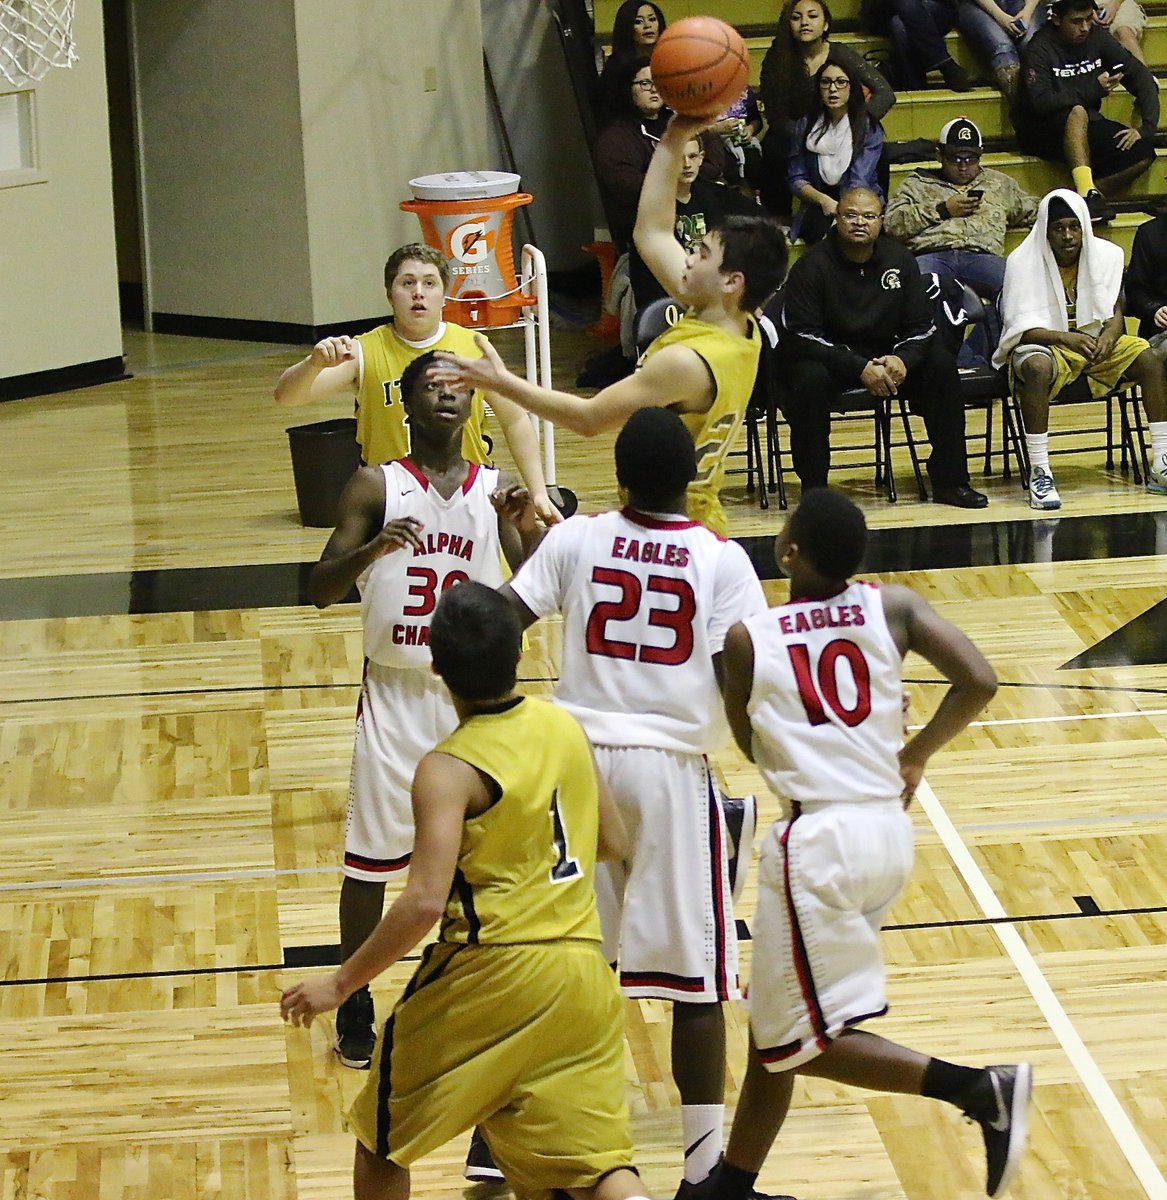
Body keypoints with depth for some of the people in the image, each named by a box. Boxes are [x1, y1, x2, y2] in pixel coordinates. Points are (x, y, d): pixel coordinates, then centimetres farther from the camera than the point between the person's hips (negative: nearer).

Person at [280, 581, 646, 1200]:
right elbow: (612, 842, 18)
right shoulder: (563, 725, 7)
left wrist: (342, 983, -14)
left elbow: (426, 900, -23)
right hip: (582, 974, 5)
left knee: (381, 1139, 17)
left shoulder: (448, 770, -13)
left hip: (489, 973, -5)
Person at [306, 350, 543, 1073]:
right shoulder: (377, 487, -3)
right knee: (372, 855, 2)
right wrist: (372, 549, -27)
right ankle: (356, 1006, 16)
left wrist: (527, 528, -23)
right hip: (396, 693, -2)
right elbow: (319, 591, -9)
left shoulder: (496, 491, 2)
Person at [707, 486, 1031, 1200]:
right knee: (774, 1021, 19)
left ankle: (979, 1090, -12)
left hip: (817, 839, -6)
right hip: (890, 830, 6)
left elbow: (753, 746, 7)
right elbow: (979, 682, -8)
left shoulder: (747, 637, -6)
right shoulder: (892, 608, 1)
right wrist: (916, 756, 8)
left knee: (808, 1039, 3)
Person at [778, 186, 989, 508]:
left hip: (883, 355, 5)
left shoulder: (898, 259, 1)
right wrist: (860, 369, -28)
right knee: (810, 380, -37)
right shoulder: (813, 265, -13)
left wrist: (902, 360, -21)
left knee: (941, 365, -14)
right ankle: (813, 490, -25)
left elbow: (921, 326, 3)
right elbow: (801, 336, -19)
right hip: (825, 357, -5)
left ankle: (949, 482, -8)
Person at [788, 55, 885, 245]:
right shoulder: (805, 125, 6)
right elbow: (797, 180, 4)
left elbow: (859, 182, -13)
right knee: (817, 227, -33)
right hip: (817, 203, 1)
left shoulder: (869, 128, -2)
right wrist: (824, 200, -15)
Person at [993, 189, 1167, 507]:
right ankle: (1039, 473, -39)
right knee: (1037, 367, -39)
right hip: (1044, 344, -4)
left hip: (1096, 342, 4)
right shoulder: (1022, 262, -13)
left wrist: (1109, 335, -26)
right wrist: (1066, 338, -33)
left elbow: (1116, 314, -1)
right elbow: (1021, 328, -16)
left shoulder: (1107, 255, -2)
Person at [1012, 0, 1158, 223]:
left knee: (1143, 153, -18)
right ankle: (1088, 193, -44)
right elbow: (1041, 103, -29)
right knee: (1076, 112, -38)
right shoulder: (1040, 49, -15)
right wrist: (1094, 90, -33)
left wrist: (1147, 128, -12)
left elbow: (1142, 79, 2)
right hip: (1043, 129, -5)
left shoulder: (1097, 37, 0)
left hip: (1087, 127, 5)